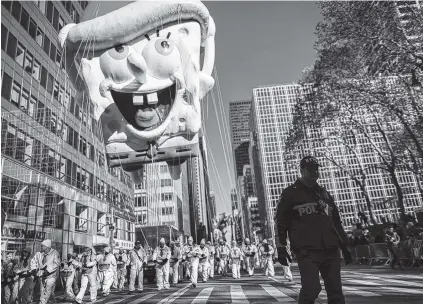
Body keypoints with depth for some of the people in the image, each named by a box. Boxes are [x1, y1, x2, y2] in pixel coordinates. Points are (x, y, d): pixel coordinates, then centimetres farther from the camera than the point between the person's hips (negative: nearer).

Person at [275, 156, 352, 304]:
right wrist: (281, 247, -6)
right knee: (311, 289, -14)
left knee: (335, 291, 6)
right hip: (307, 251, -5)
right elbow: (281, 221, -2)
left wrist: (344, 246, 19)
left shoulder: (324, 193, 19)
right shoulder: (290, 193, 1)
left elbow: (336, 222, 23)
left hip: (330, 250, 6)